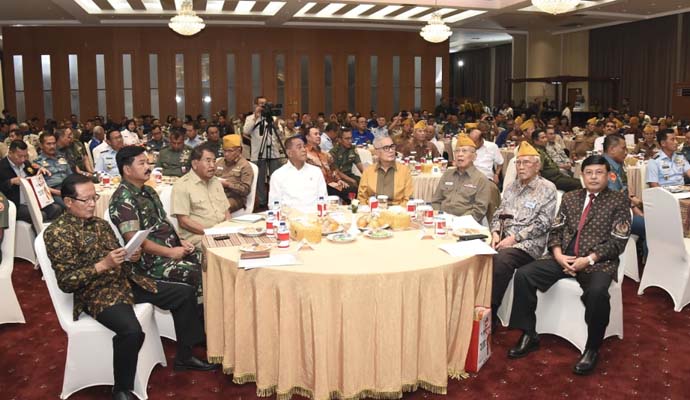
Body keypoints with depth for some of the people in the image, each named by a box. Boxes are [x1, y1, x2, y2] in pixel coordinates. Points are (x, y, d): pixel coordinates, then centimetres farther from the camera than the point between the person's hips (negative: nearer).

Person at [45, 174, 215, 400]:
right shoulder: (57, 233, -11)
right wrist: (103, 265, -26)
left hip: (126, 281, 8)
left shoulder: (100, 224, 12)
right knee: (131, 330, -36)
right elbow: (65, 282, -17)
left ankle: (184, 357, 17)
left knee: (185, 293, 3)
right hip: (96, 294, -8)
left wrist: (133, 258, -5)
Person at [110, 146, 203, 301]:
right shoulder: (123, 199, -14)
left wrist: (180, 241, 5)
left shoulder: (148, 190, 15)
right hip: (153, 260, -9)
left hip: (173, 249, 9)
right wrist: (170, 252, -18)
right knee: (202, 276, -21)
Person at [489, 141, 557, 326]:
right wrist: (496, 233, -2)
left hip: (528, 244, -5)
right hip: (504, 240, 5)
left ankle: (490, 315, -22)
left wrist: (514, 238, -14)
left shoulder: (547, 188, -1)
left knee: (500, 260, -34)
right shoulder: (511, 187, 19)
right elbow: (499, 214, 19)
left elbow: (543, 223, -9)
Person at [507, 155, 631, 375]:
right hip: (565, 258, 4)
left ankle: (592, 349, -13)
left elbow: (618, 242, -4)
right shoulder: (570, 197, 16)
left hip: (598, 262, -4)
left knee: (597, 291, -36)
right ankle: (529, 335, -3)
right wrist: (558, 254, -8)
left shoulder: (619, 201, 3)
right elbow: (556, 230, 12)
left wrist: (588, 259, -17)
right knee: (523, 274, -16)